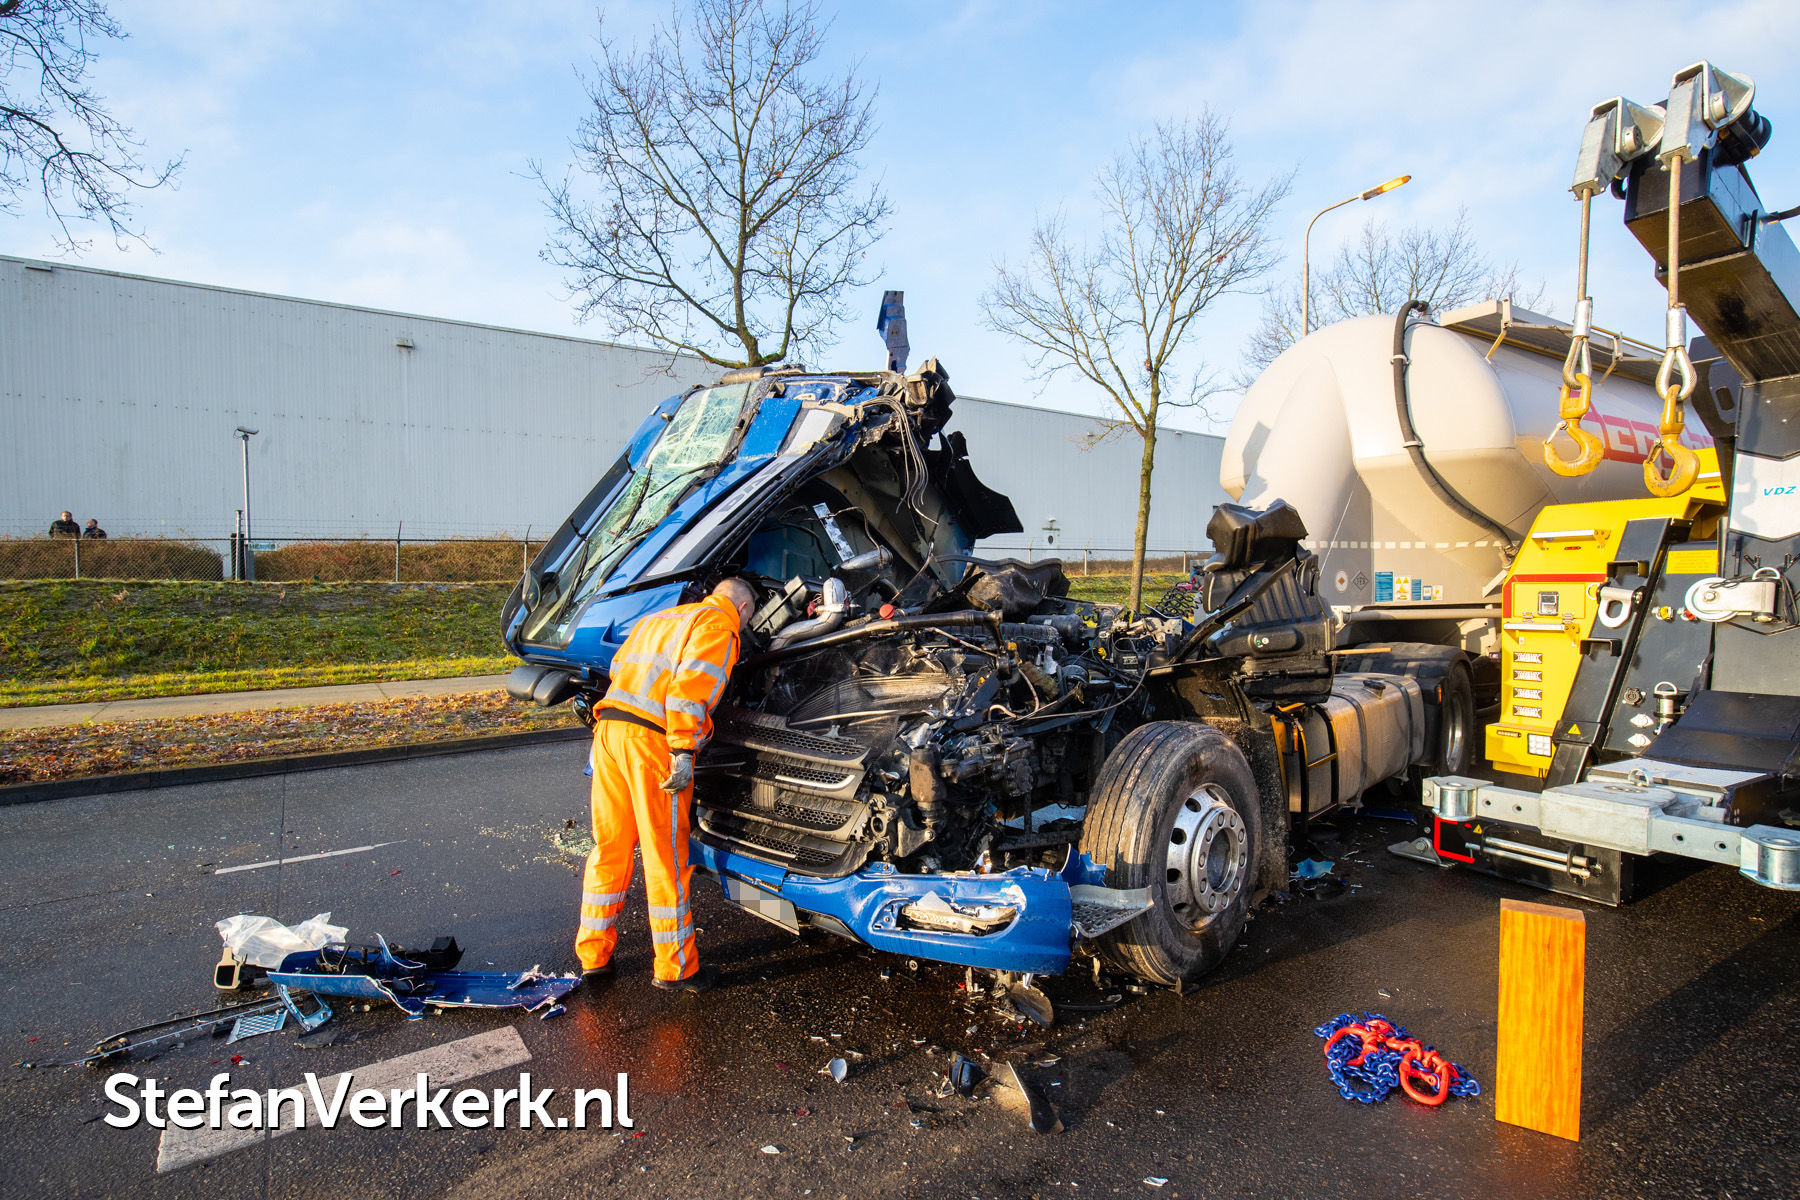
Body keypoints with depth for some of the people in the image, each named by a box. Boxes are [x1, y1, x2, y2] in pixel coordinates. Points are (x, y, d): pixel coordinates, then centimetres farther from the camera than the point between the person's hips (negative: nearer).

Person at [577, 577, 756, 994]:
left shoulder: (656, 619, 29)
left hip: (609, 726, 8)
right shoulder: (719, 623, 2)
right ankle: (675, 968, 14)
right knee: (666, 858, 2)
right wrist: (684, 749, -17)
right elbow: (691, 681, -13)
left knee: (609, 849, 17)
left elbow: (618, 669, 28)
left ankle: (593, 956, 27)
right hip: (652, 738, -8)